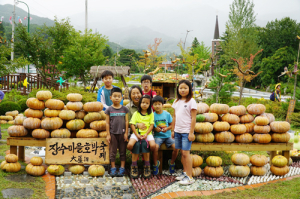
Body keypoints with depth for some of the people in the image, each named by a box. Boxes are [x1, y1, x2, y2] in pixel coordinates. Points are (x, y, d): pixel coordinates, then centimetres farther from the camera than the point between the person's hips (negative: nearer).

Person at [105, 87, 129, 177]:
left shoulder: (124, 109, 2)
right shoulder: (109, 109, -1)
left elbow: (126, 122, 3)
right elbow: (107, 123, 1)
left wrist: (126, 133, -1)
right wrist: (108, 134, -3)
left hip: (122, 133, 1)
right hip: (113, 133, -1)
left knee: (122, 151, 6)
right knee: (112, 151, 6)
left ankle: (122, 168, 15)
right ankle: (113, 168, 15)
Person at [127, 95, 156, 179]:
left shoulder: (151, 114, 9)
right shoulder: (136, 113, 8)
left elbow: (151, 125, 2)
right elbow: (132, 125, 0)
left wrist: (146, 134, -13)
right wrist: (137, 135, -13)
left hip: (147, 133, 0)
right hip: (136, 133, 0)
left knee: (153, 146, -31)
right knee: (130, 145, -30)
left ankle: (147, 167, -12)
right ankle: (134, 167, -14)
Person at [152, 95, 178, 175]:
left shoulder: (167, 114, 1)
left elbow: (171, 125, 8)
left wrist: (167, 128, -12)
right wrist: (155, 128, -16)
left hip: (167, 135, 2)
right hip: (158, 136, -2)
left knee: (176, 147, -21)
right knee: (155, 147, -32)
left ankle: (172, 162, 9)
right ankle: (155, 164, -5)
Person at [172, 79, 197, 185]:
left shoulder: (191, 101, -7)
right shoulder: (177, 101, 12)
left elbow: (193, 118, -9)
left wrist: (191, 133, -12)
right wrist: (173, 130, 14)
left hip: (186, 131, -6)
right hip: (178, 131, 6)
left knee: (186, 153, -8)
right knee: (182, 153, 10)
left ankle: (189, 177, -3)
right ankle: (185, 172, 22)